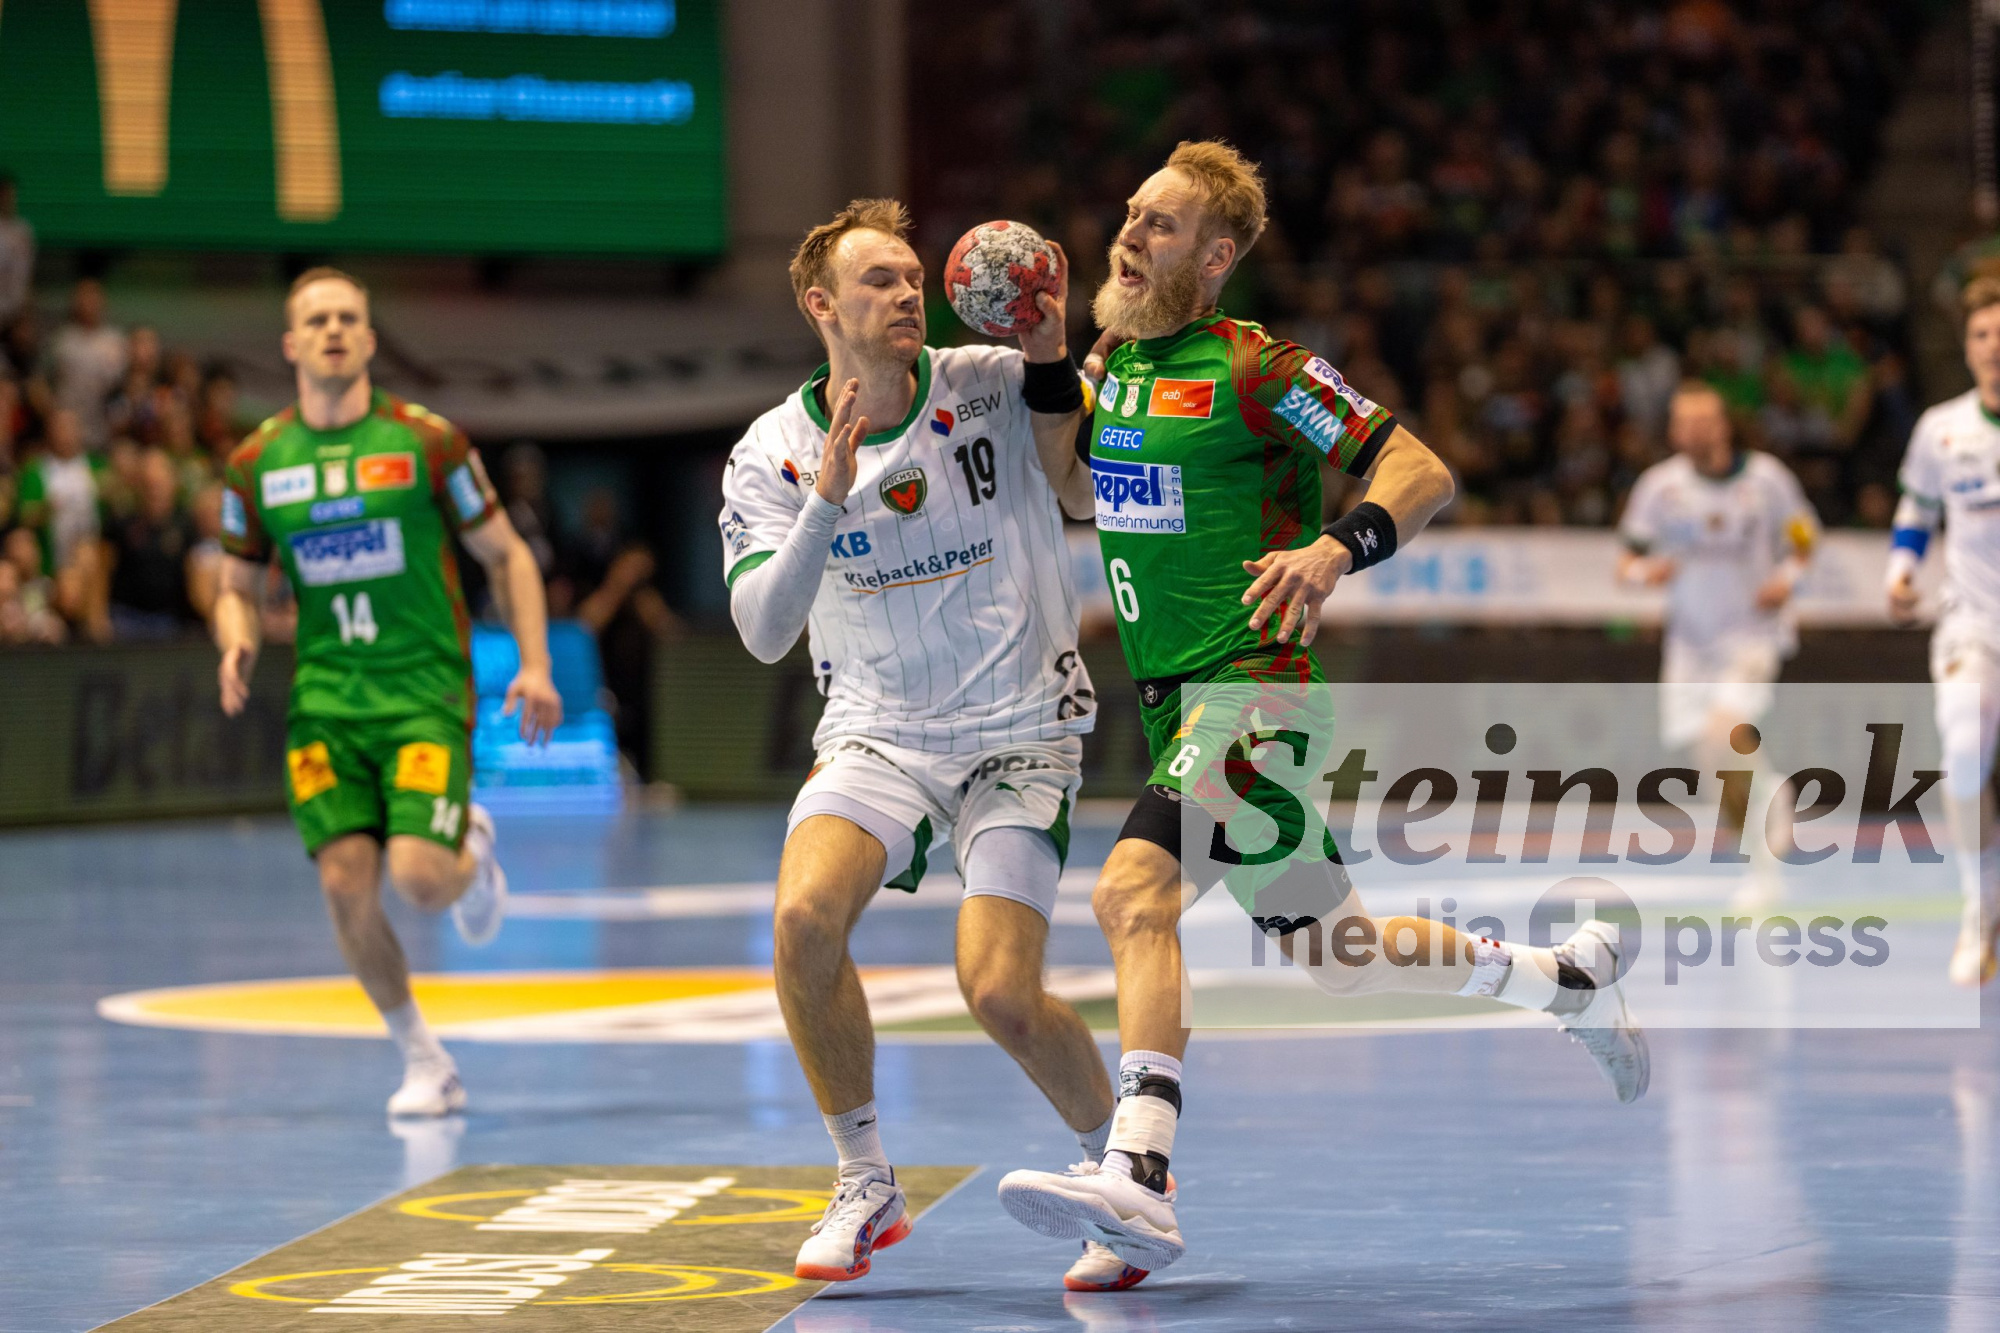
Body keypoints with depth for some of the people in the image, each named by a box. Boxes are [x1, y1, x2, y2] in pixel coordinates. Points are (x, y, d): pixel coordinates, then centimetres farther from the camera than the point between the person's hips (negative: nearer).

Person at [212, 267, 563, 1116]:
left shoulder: (425, 443, -3)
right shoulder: (256, 464, 4)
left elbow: (506, 555, 5)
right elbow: (238, 585, 16)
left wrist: (534, 666, -4)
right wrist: (236, 645, -7)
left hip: (425, 690, -3)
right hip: (325, 702, 3)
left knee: (418, 877, -18)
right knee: (345, 885, -9)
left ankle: (472, 857, 22)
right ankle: (424, 1063, 10)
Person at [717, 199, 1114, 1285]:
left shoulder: (991, 387, -4)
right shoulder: (774, 453, -2)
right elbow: (764, 632, -12)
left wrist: (1052, 361, -22)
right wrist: (827, 501, -25)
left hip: (1020, 732, -2)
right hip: (876, 734, 2)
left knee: (1001, 994, -16)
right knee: (805, 915, -26)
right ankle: (864, 1186, -5)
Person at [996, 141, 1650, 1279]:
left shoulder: (1253, 367, -9)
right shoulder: (1110, 365, 12)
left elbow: (1423, 472, -10)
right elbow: (1071, 480, 31)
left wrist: (1336, 548, -28)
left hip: (1253, 684, -9)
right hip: (1178, 705, 9)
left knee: (1135, 892, -28)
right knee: (1337, 960, 16)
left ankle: (1139, 1184, -36)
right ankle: (1572, 977, 36)